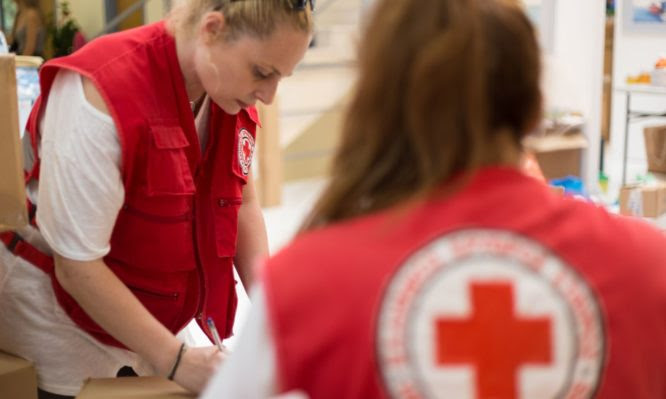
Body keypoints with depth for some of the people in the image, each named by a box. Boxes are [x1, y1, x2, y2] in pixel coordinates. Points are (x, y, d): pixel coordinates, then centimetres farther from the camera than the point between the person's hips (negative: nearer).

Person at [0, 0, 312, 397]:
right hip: (60, 317, -6)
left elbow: (242, 203, 2)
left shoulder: (231, 94, -8)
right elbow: (77, 265, -27)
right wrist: (177, 360, -26)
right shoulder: (102, 93, -29)